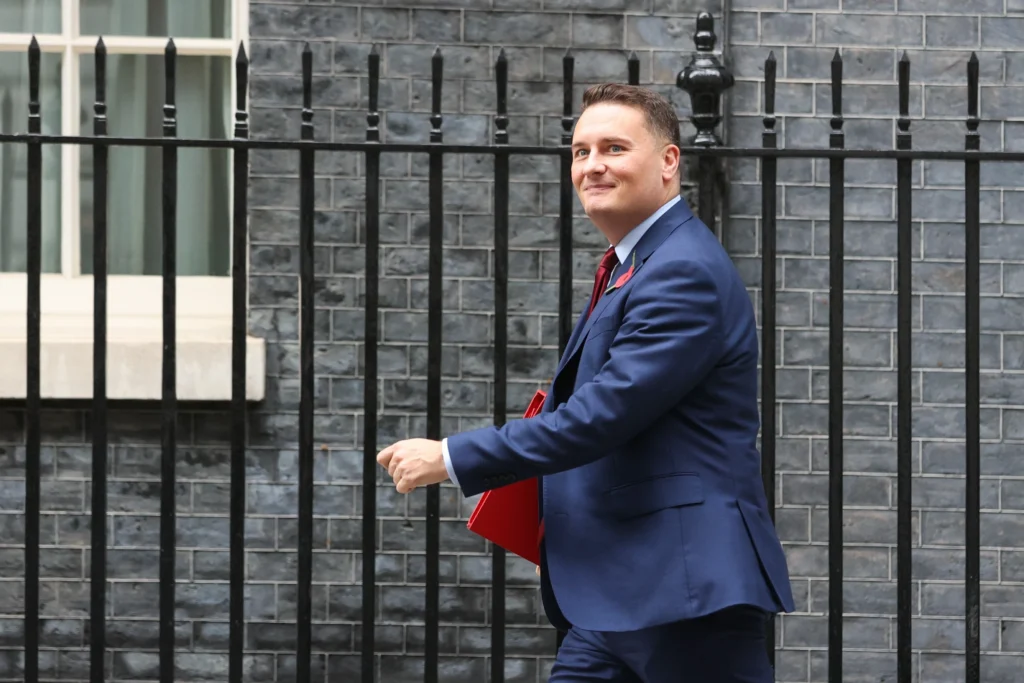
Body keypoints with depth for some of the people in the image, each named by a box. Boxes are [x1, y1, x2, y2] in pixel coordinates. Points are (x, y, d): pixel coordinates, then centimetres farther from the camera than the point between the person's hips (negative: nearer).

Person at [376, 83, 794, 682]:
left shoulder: (686, 273, -14)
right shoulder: (632, 268, 19)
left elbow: (601, 414, -21)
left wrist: (450, 459, -15)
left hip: (689, 588, -10)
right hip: (615, 598, 10)